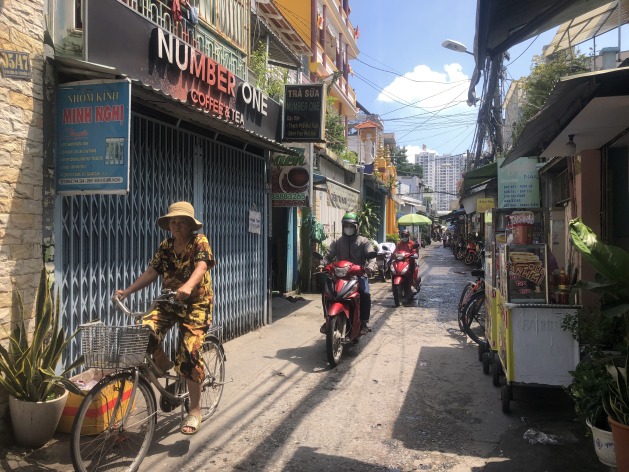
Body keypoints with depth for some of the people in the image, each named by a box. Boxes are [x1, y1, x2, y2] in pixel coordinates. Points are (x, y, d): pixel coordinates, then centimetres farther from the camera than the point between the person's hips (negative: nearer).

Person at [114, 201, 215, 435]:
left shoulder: (199, 242, -10)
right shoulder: (166, 246, 7)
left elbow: (201, 266, -28)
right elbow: (151, 272, 3)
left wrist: (188, 286, -48)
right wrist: (127, 291, -10)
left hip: (196, 304, -5)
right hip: (169, 302, 5)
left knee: (189, 354, -13)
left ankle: (195, 410, 4)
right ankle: (163, 365, 9)